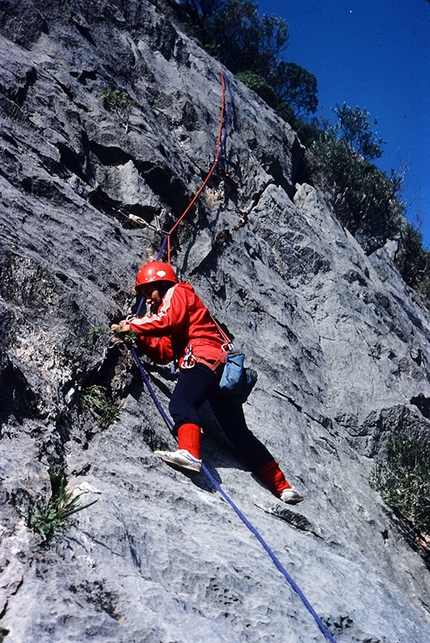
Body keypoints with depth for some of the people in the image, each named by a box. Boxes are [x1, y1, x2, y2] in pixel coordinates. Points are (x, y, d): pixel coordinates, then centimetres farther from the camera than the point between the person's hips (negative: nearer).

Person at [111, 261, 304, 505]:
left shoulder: (177, 292, 11)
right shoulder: (170, 312, 35)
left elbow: (168, 321, -12)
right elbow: (164, 353, 20)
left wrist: (133, 325, -5)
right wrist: (138, 337, 11)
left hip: (206, 358, -9)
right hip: (223, 367, 9)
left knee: (181, 403, -30)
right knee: (239, 433, 12)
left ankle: (189, 453, -53)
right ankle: (283, 486, 18)